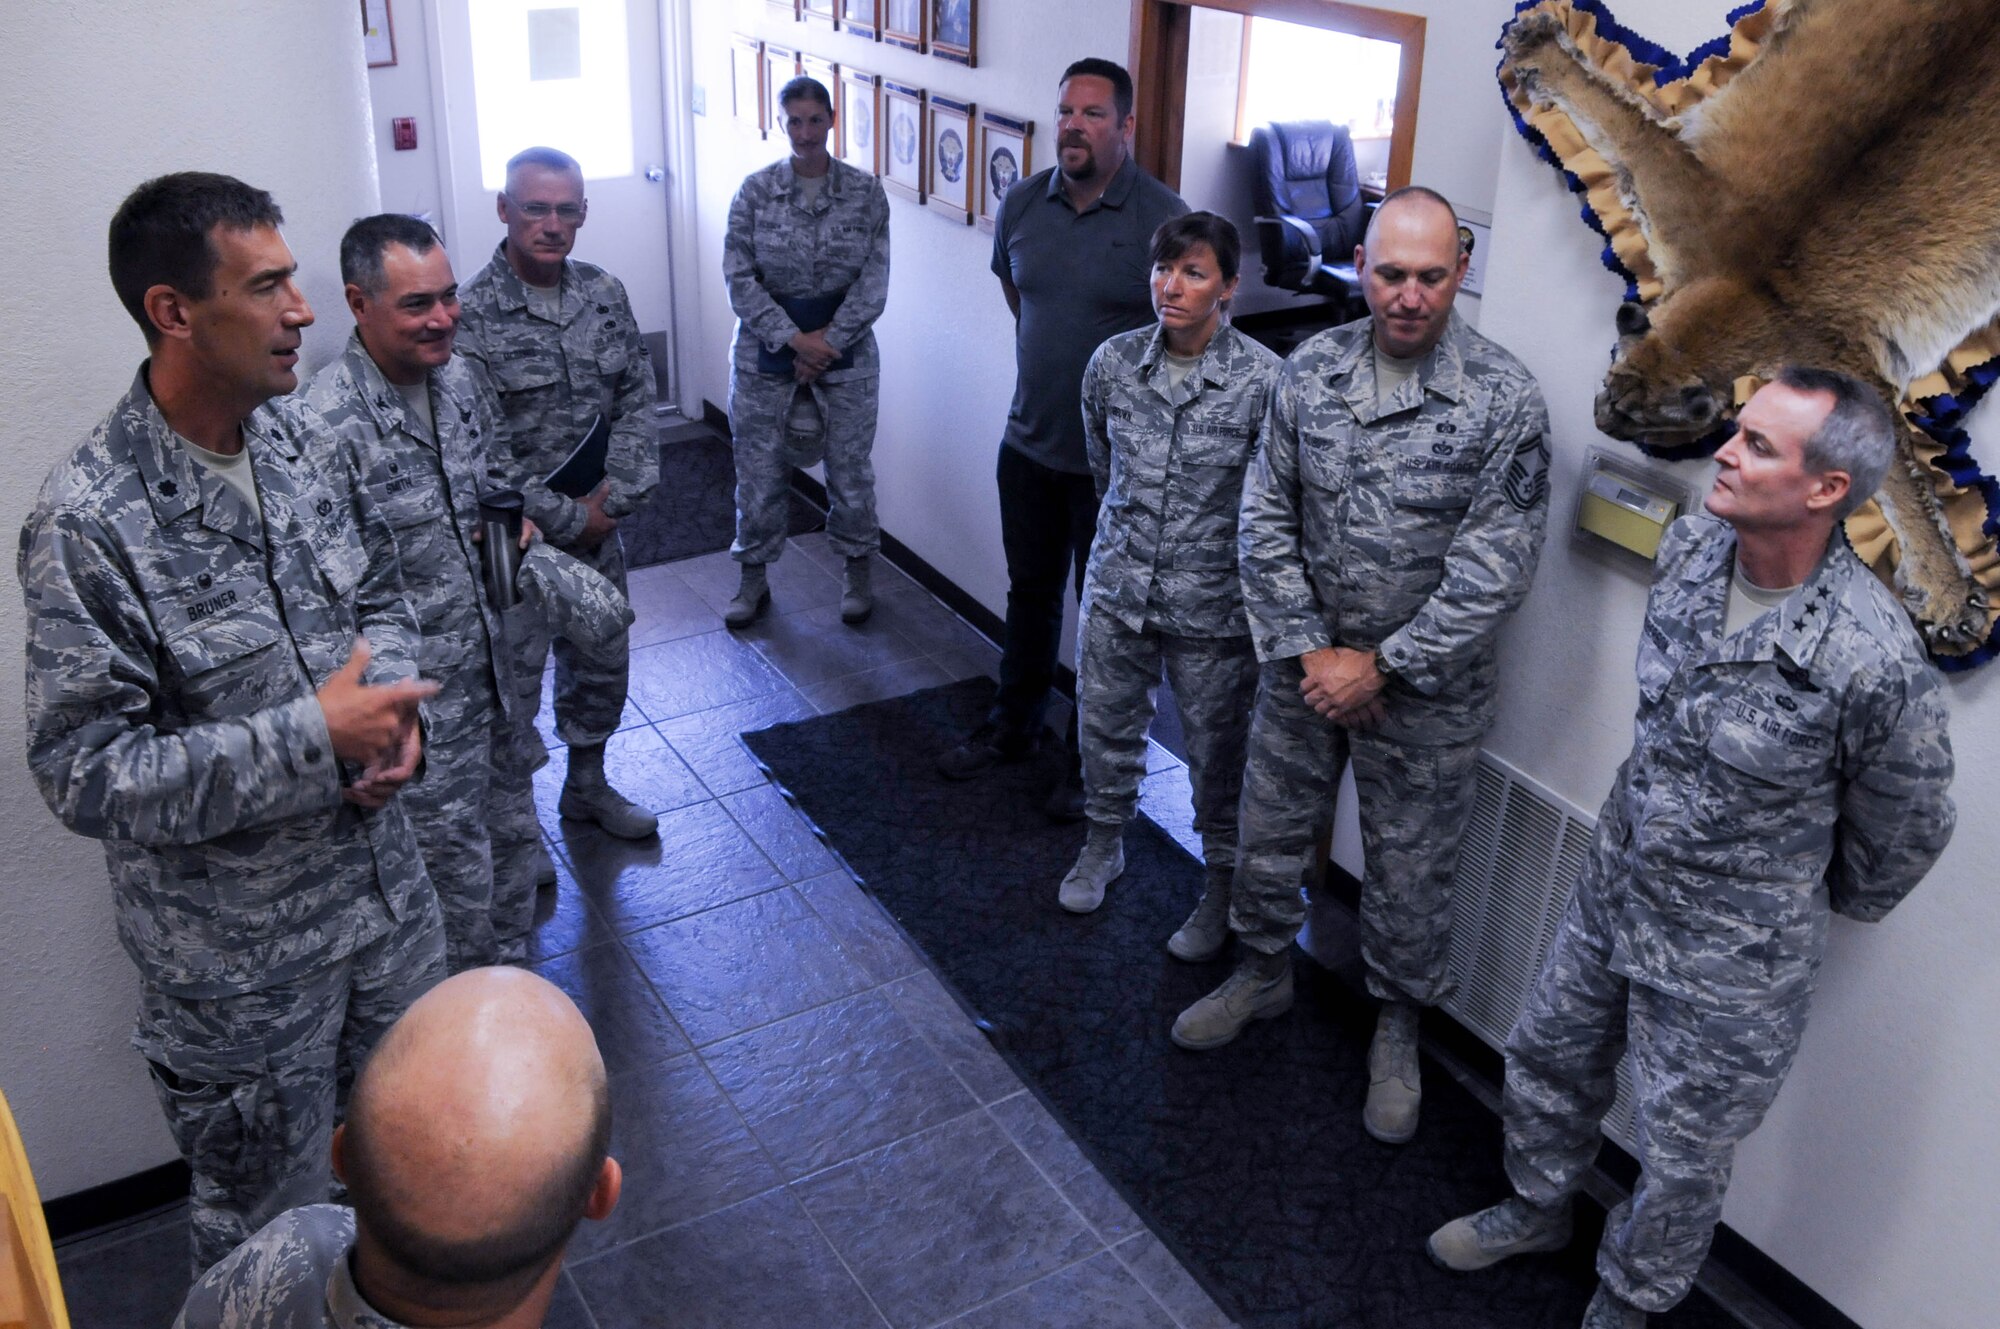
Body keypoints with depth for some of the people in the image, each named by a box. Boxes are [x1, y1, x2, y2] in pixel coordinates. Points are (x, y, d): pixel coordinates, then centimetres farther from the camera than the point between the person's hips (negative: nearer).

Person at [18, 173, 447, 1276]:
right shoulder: (87, 524, -24)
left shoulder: (301, 438, -3)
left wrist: (391, 703, -10)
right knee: (269, 1227, 17)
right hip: (243, 958, -6)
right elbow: (84, 773, -23)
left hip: (387, 888, 6)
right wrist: (311, 739, -28)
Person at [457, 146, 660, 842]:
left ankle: (587, 785, 42)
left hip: (596, 524, 6)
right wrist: (567, 520, -16)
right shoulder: (470, 314, -17)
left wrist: (614, 496, -11)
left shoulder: (605, 293, 1)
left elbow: (636, 399, 2)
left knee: (602, 662, 19)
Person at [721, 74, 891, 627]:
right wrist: (793, 339, -16)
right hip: (766, 352, 0)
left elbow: (873, 282, -7)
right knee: (758, 468, 7)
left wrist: (827, 343, -15)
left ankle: (857, 571, 29)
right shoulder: (755, 190, -4)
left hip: (845, 352, 0)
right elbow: (739, 278, -7)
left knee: (850, 466, 9)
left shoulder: (866, 192, -4)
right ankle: (754, 578, 25)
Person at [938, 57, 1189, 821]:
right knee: (1029, 592, 20)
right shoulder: (1023, 205, -1)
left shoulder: (1163, 219, -17)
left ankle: (1092, 761, 25)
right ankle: (1012, 728, 38)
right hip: (1029, 443, 5)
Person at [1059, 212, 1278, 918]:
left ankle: (1222, 884, 34)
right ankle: (1104, 842, 47)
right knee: (1106, 726, 20)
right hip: (1117, 589, 4)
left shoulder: (1263, 379, -16)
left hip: (1213, 607, -3)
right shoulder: (1112, 362, -4)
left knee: (1217, 753, 11)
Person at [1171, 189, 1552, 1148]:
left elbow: (1494, 571, -16)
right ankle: (1264, 972, 46)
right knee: (1267, 833, 19)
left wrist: (1381, 667, -16)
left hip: (1424, 688, -3)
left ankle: (1397, 1031, 36)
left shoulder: (1505, 400, -16)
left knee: (1409, 873, 11)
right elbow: (1267, 518, -1)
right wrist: (1305, 649, -9)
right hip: (1306, 663, 3)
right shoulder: (1310, 370, -5)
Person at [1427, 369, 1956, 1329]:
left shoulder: (1875, 659, -30)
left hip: (1728, 961, -6)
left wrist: (1820, 901, 6)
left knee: (1681, 1162, 15)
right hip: (1612, 889, 6)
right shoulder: (1689, 549, -12)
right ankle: (1537, 1210, 54)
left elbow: (1906, 830, -10)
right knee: (1545, 1061, 26)